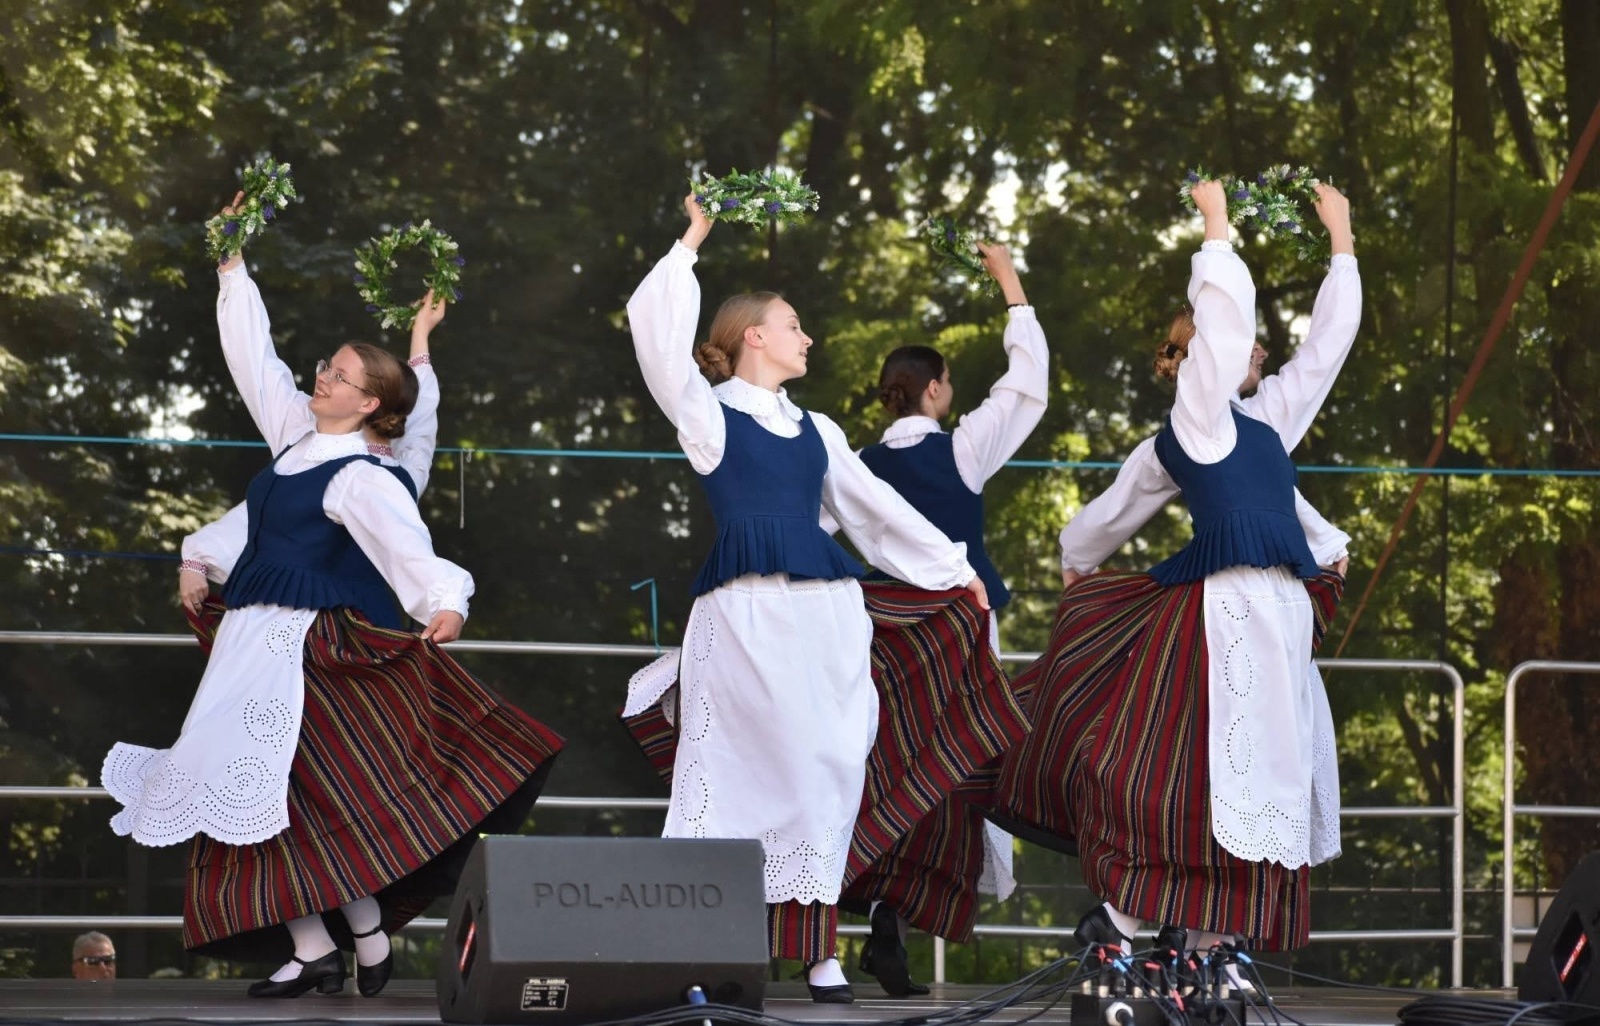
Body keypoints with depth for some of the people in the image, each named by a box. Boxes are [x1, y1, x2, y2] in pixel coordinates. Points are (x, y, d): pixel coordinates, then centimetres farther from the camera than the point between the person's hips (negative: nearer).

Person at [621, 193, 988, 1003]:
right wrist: (689, 244, -4)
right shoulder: (708, 416, 4)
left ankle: (816, 947, 5)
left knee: (825, 770, 2)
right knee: (741, 770, -9)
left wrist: (952, 567, 27)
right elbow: (658, 335, -8)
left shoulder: (816, 431, 21)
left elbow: (876, 508, 28)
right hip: (744, 610, -6)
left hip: (825, 611, 6)